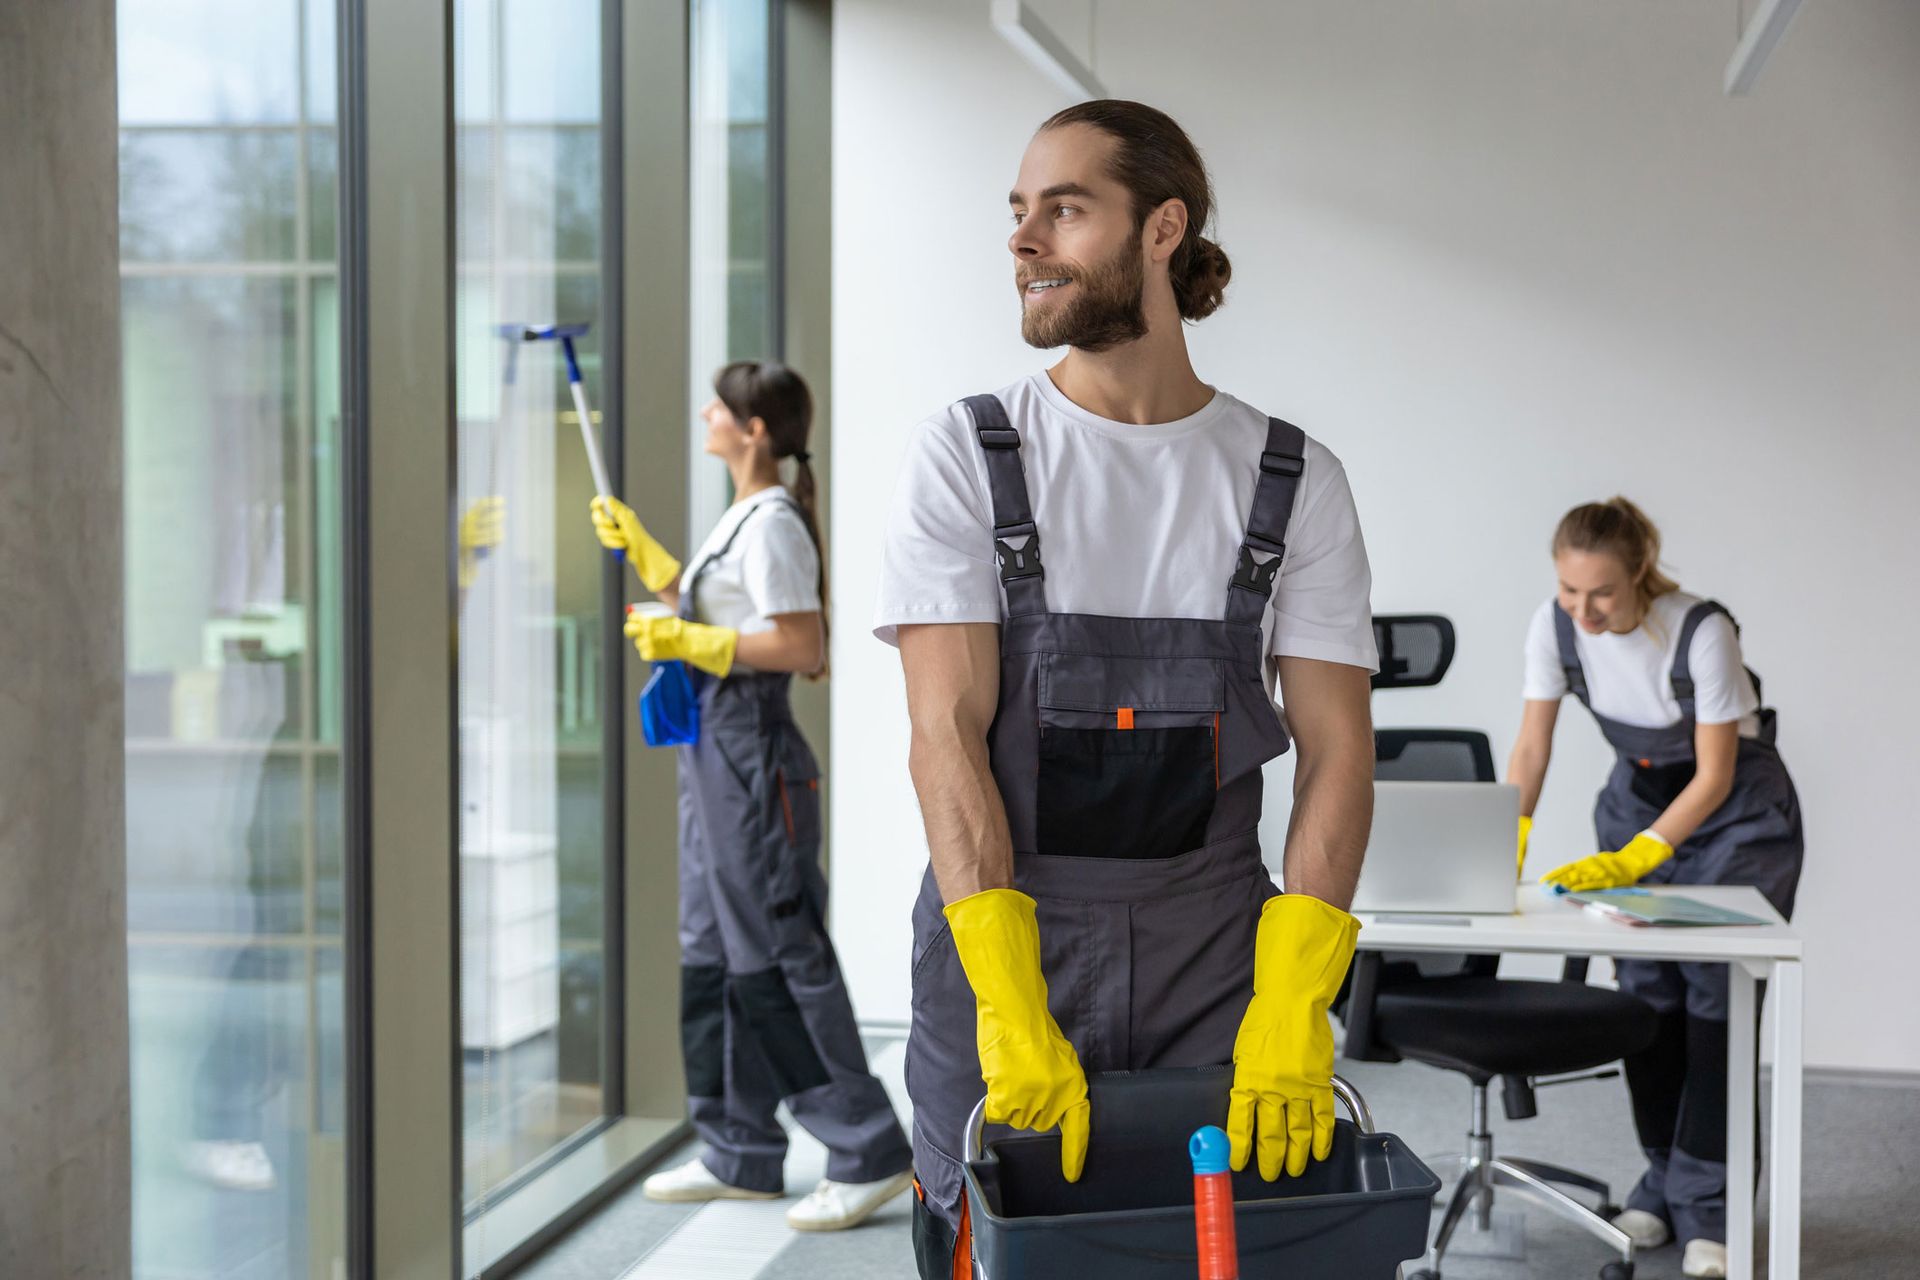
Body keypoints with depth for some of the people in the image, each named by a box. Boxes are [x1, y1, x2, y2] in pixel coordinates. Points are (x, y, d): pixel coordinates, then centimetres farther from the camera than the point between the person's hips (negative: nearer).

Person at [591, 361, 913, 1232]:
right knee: (713, 948, 14)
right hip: (715, 745, 11)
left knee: (778, 951, -7)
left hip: (752, 749, -11)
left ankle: (869, 1152, -1)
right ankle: (741, 1155, 22)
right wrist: (639, 549, 22)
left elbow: (803, 647, -22)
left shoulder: (773, 525, -15)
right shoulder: (743, 519, 15)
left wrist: (693, 644, -20)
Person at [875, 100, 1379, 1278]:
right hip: (1000, 953, -1)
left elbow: (1337, 751, -3)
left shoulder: (1296, 482, 3)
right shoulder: (963, 459, -1)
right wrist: (1013, 1007, -22)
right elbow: (947, 736, -10)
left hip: (1215, 959, 1)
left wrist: (1289, 1012, -17)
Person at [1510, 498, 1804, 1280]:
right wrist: (1506, 844, -26)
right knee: (1647, 995, 0)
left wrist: (1634, 859, -33)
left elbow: (1715, 775, -24)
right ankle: (1662, 1185, 13)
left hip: (1736, 813, -4)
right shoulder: (1553, 627, -18)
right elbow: (1531, 748, -12)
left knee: (1716, 997, -11)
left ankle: (1704, 1212, -7)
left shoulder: (1702, 631, -30)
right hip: (1636, 799, 4)